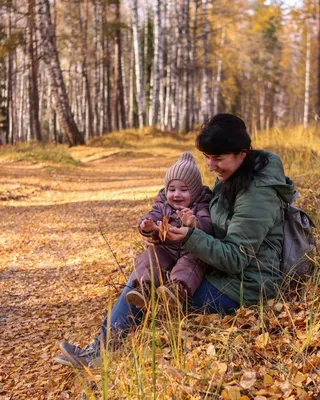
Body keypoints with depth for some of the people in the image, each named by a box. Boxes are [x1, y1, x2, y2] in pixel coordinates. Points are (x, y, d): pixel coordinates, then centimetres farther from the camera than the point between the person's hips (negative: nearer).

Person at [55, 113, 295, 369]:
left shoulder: (256, 196, -24)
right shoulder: (230, 176, 4)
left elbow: (235, 259, -24)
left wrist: (190, 237, -34)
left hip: (242, 287, -9)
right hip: (224, 271, 9)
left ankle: (101, 351, 3)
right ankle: (102, 346, -1)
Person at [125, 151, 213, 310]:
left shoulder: (200, 207, -3)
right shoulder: (162, 205, 10)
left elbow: (207, 226, -21)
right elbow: (152, 216, -6)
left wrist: (194, 223, -46)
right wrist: (147, 226, -33)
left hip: (191, 251, -4)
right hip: (165, 250, 4)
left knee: (193, 262, -34)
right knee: (148, 257, -21)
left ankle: (179, 289, -57)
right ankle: (144, 287, -40)